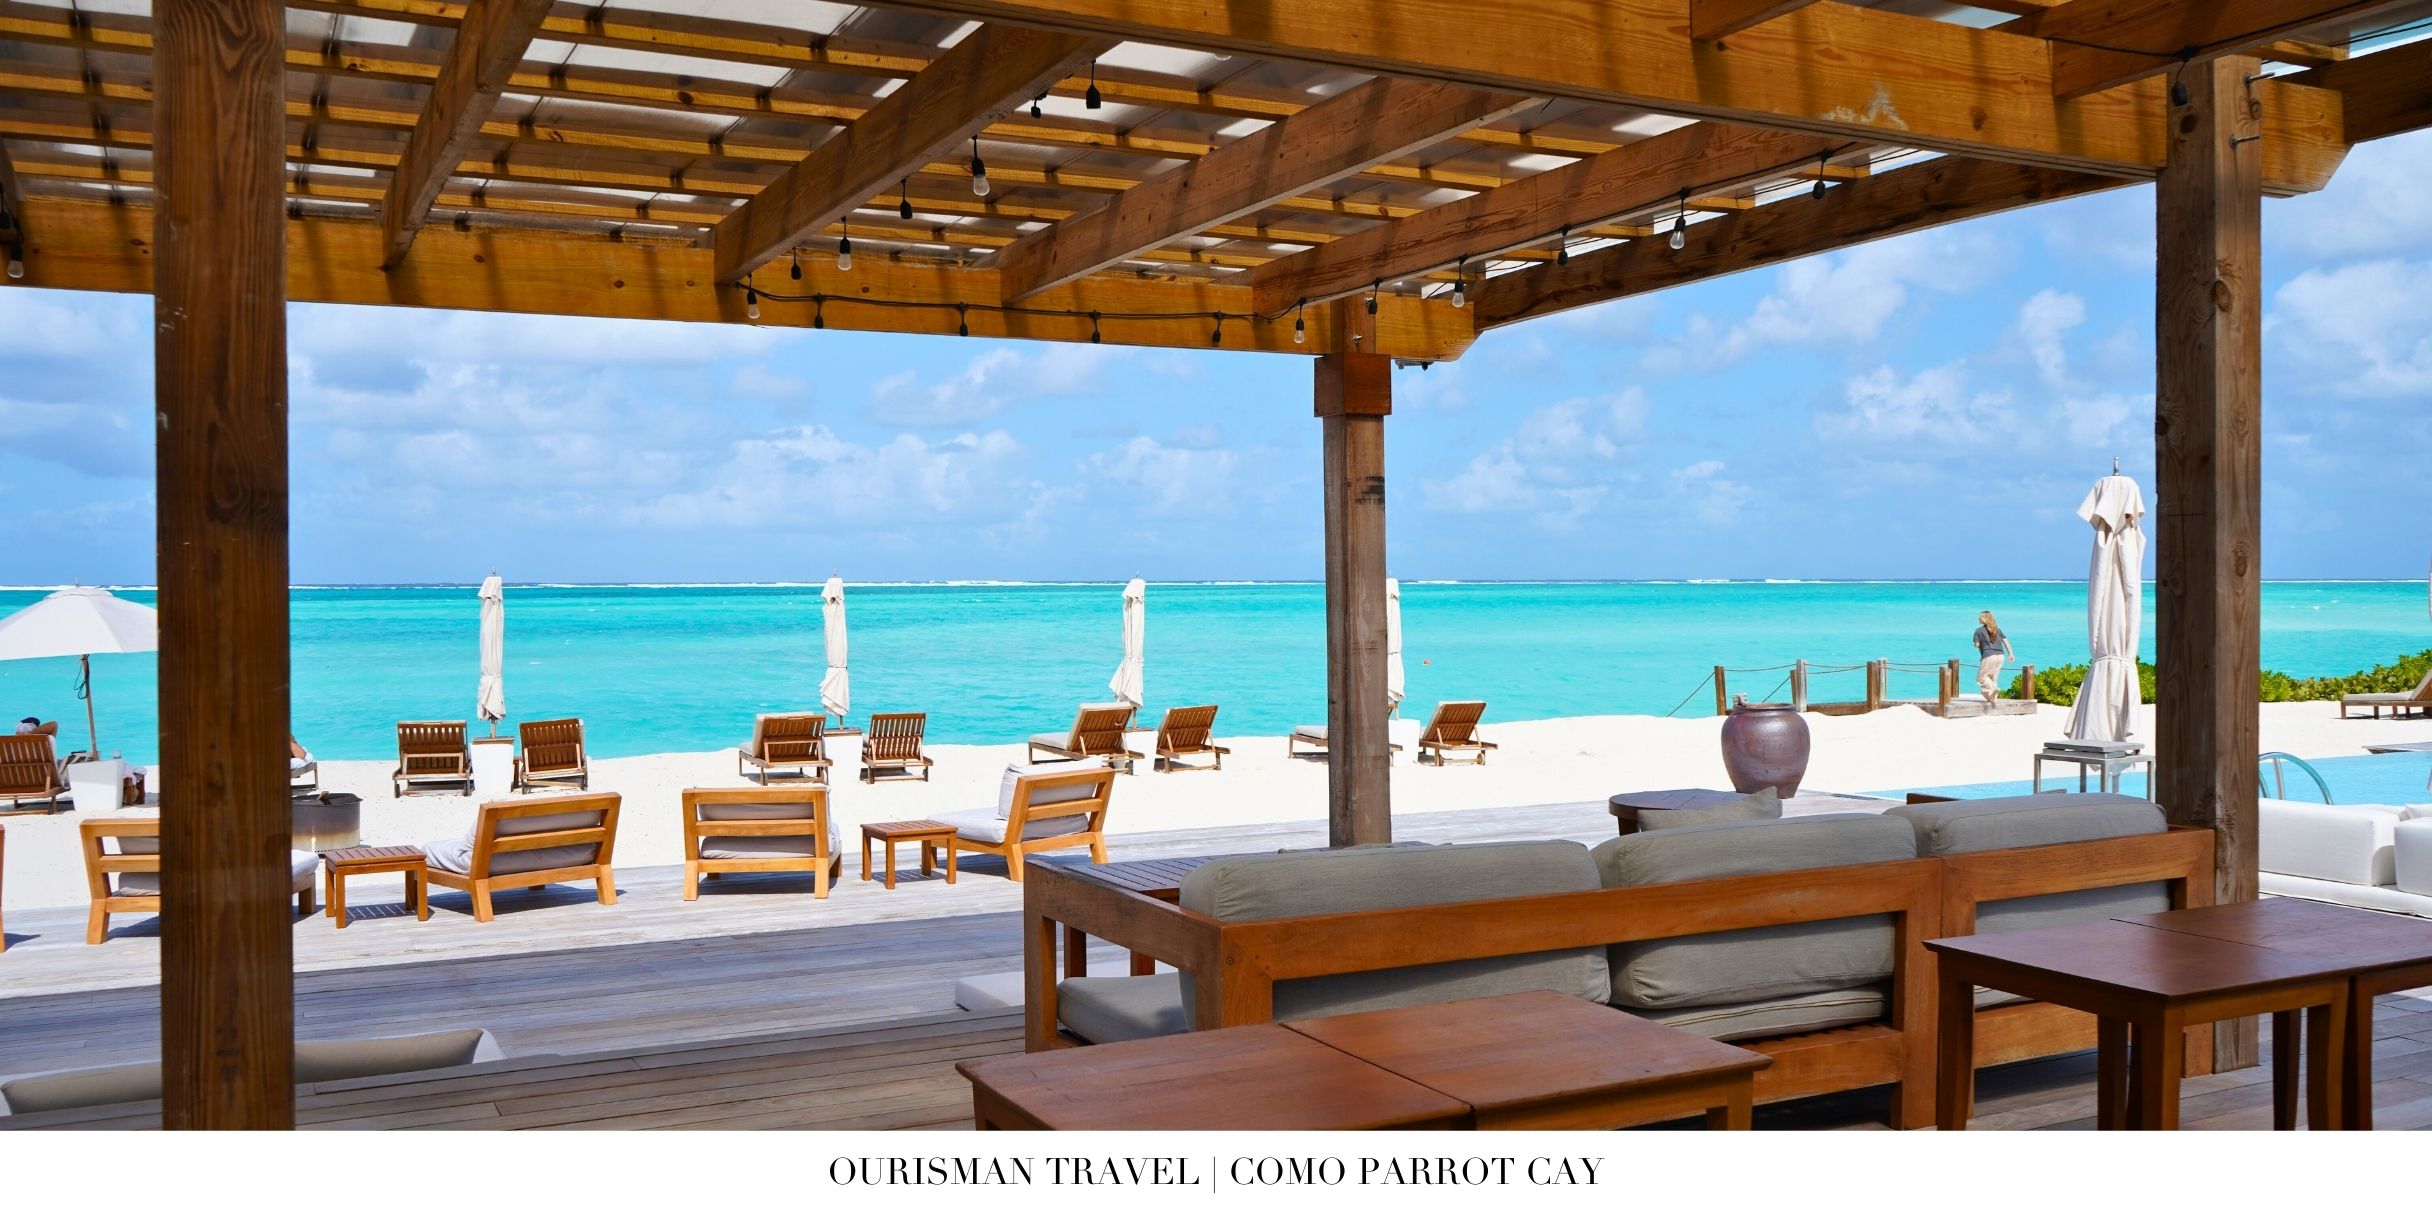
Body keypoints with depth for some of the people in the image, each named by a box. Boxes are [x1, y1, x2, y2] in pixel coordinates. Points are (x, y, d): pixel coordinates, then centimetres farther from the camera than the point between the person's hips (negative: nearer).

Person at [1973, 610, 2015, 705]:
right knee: (1993, 678, 15)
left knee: (1981, 677, 4)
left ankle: (1992, 689, -22)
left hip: (1988, 656, -6)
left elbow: (1977, 645, -1)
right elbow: (2005, 640, 9)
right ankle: (1991, 699, 12)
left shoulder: (1979, 630, 0)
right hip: (2001, 655, 6)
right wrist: (2011, 653, 6)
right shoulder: (1997, 629, 17)